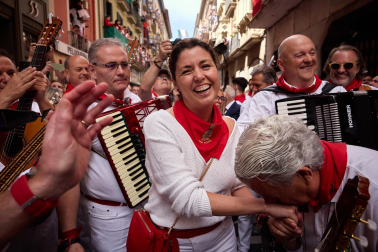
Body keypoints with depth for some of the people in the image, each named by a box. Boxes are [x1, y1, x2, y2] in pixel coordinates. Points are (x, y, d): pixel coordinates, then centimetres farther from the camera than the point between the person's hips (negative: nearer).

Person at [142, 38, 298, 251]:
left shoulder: (231, 126, -7)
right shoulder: (160, 124, -22)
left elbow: (238, 185, -1)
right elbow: (187, 199, -27)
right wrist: (265, 205, -25)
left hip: (221, 234, 4)